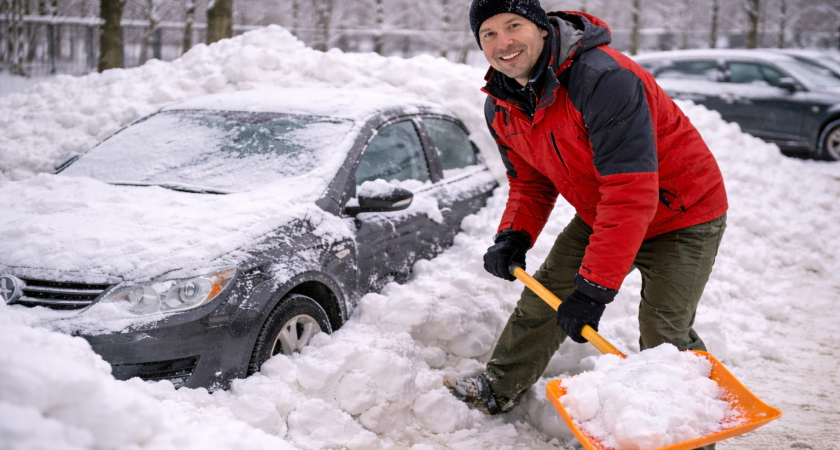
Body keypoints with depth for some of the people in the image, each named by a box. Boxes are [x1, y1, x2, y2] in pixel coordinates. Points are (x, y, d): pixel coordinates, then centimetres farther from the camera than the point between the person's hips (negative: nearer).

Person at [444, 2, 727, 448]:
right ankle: (499, 389, 26)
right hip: (600, 215, 7)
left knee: (664, 333, -10)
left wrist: (595, 288, -37)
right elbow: (530, 181, 8)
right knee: (546, 294, 8)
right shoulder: (501, 107, -6)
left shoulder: (605, 80, -34)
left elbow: (631, 194, -37)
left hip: (681, 214, -7)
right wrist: (513, 236, -13)